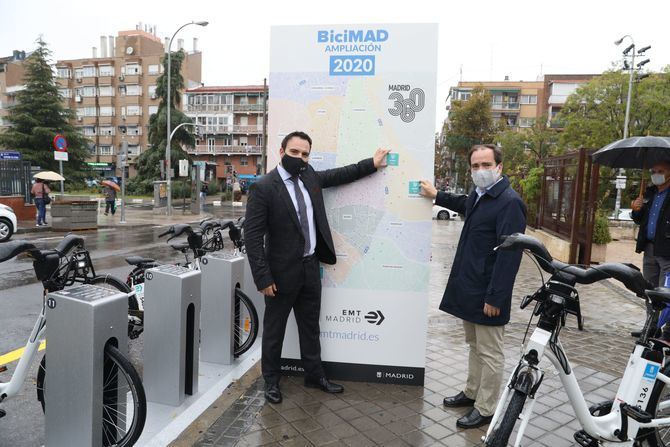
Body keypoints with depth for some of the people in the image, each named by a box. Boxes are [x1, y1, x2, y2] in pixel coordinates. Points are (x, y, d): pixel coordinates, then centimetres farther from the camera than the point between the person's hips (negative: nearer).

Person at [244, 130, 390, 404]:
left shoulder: (310, 177, 3)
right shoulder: (264, 187, -16)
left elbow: (339, 175, 21)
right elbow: (252, 236, -17)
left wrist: (372, 163, 21)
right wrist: (263, 278, -19)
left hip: (310, 267, 6)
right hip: (282, 271, -6)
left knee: (311, 326, 19)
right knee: (274, 329, 12)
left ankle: (315, 375, 36)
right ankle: (271, 381, 31)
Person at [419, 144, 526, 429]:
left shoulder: (509, 202, -19)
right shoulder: (478, 196, 10)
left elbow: (509, 255, -23)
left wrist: (495, 297, -23)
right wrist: (436, 196, 37)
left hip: (487, 294, -9)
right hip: (469, 288, 9)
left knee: (489, 353, 6)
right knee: (474, 345, 22)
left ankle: (485, 409, 20)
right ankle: (472, 393, 37)